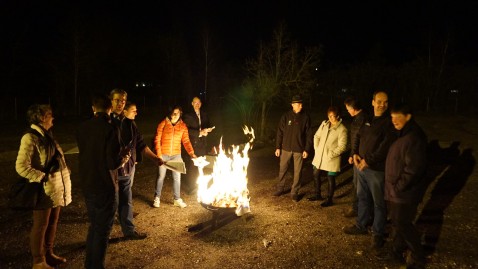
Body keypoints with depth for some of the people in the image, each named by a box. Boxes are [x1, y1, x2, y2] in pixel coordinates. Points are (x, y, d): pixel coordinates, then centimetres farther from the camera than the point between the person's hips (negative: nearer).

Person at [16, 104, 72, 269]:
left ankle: (48, 254, 34)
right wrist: (43, 178, -18)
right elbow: (21, 166, -21)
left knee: (52, 223, 18)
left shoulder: (47, 135, 10)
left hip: (56, 188, 8)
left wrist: (65, 173, 8)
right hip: (44, 190, -8)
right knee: (41, 226, 6)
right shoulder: (30, 138, -16)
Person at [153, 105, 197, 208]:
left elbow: (186, 141, 0)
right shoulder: (163, 124, -9)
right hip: (163, 154, -3)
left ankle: (177, 199, 21)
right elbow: (157, 140, -8)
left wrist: (191, 153, -12)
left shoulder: (183, 126, 1)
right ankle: (157, 198, 25)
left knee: (177, 177, 7)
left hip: (176, 155, 3)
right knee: (161, 176, 7)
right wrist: (159, 154, -15)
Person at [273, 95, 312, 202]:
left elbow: (308, 134, -3)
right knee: (282, 169, 12)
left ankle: (294, 192, 21)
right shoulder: (286, 116, -4)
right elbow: (280, 132, 0)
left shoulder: (305, 117, -5)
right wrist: (278, 147, -2)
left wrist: (307, 149, -7)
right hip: (286, 148, 1)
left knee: (297, 171, 7)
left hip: (299, 149, -1)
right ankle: (280, 188, 30)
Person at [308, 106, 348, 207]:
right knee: (316, 174, 17)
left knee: (330, 179, 6)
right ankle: (318, 194, 37)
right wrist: (316, 148, 3)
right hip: (319, 156, 6)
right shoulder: (324, 124, 2)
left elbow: (342, 146, -15)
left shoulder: (342, 129, -14)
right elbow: (316, 136, 12)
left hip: (331, 159, -6)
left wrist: (331, 154, -18)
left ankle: (329, 199, 23)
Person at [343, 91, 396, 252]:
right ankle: (361, 226, 37)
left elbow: (385, 147, -20)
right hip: (361, 166, 7)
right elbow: (358, 137, 14)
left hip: (377, 170, -7)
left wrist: (369, 161, -20)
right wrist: (355, 154, -3)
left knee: (379, 202, 6)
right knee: (362, 197, 20)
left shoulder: (389, 122, -12)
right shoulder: (368, 120, 11)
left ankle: (377, 234, 20)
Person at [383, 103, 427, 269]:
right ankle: (397, 251, 38)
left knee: (402, 224, 3)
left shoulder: (413, 138, -24)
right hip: (395, 190, 9)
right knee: (397, 221, 20)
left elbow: (413, 169, -27)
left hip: (405, 192, -9)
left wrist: (398, 187, -20)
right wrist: (393, 187, 12)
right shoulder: (401, 135, 8)